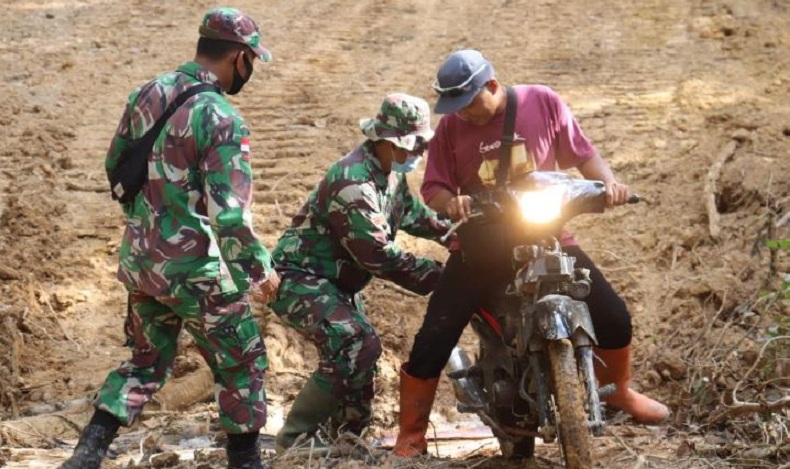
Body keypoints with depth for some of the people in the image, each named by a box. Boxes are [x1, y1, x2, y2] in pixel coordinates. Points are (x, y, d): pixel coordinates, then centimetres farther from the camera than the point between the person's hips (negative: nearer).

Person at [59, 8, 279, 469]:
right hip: (193, 269, -7)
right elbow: (230, 217, -22)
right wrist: (262, 269, -9)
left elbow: (116, 167, 15)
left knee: (147, 363, 22)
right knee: (242, 362, 12)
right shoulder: (222, 119, -20)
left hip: (140, 258, 7)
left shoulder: (146, 95, 2)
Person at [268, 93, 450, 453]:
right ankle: (294, 439, -15)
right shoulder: (352, 182, -27)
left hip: (335, 281, 11)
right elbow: (378, 256, -30)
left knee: (362, 350, 16)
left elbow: (413, 214, 21)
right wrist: (436, 276, -28)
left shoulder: (390, 174, 5)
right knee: (354, 348, -25)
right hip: (299, 278, -11)